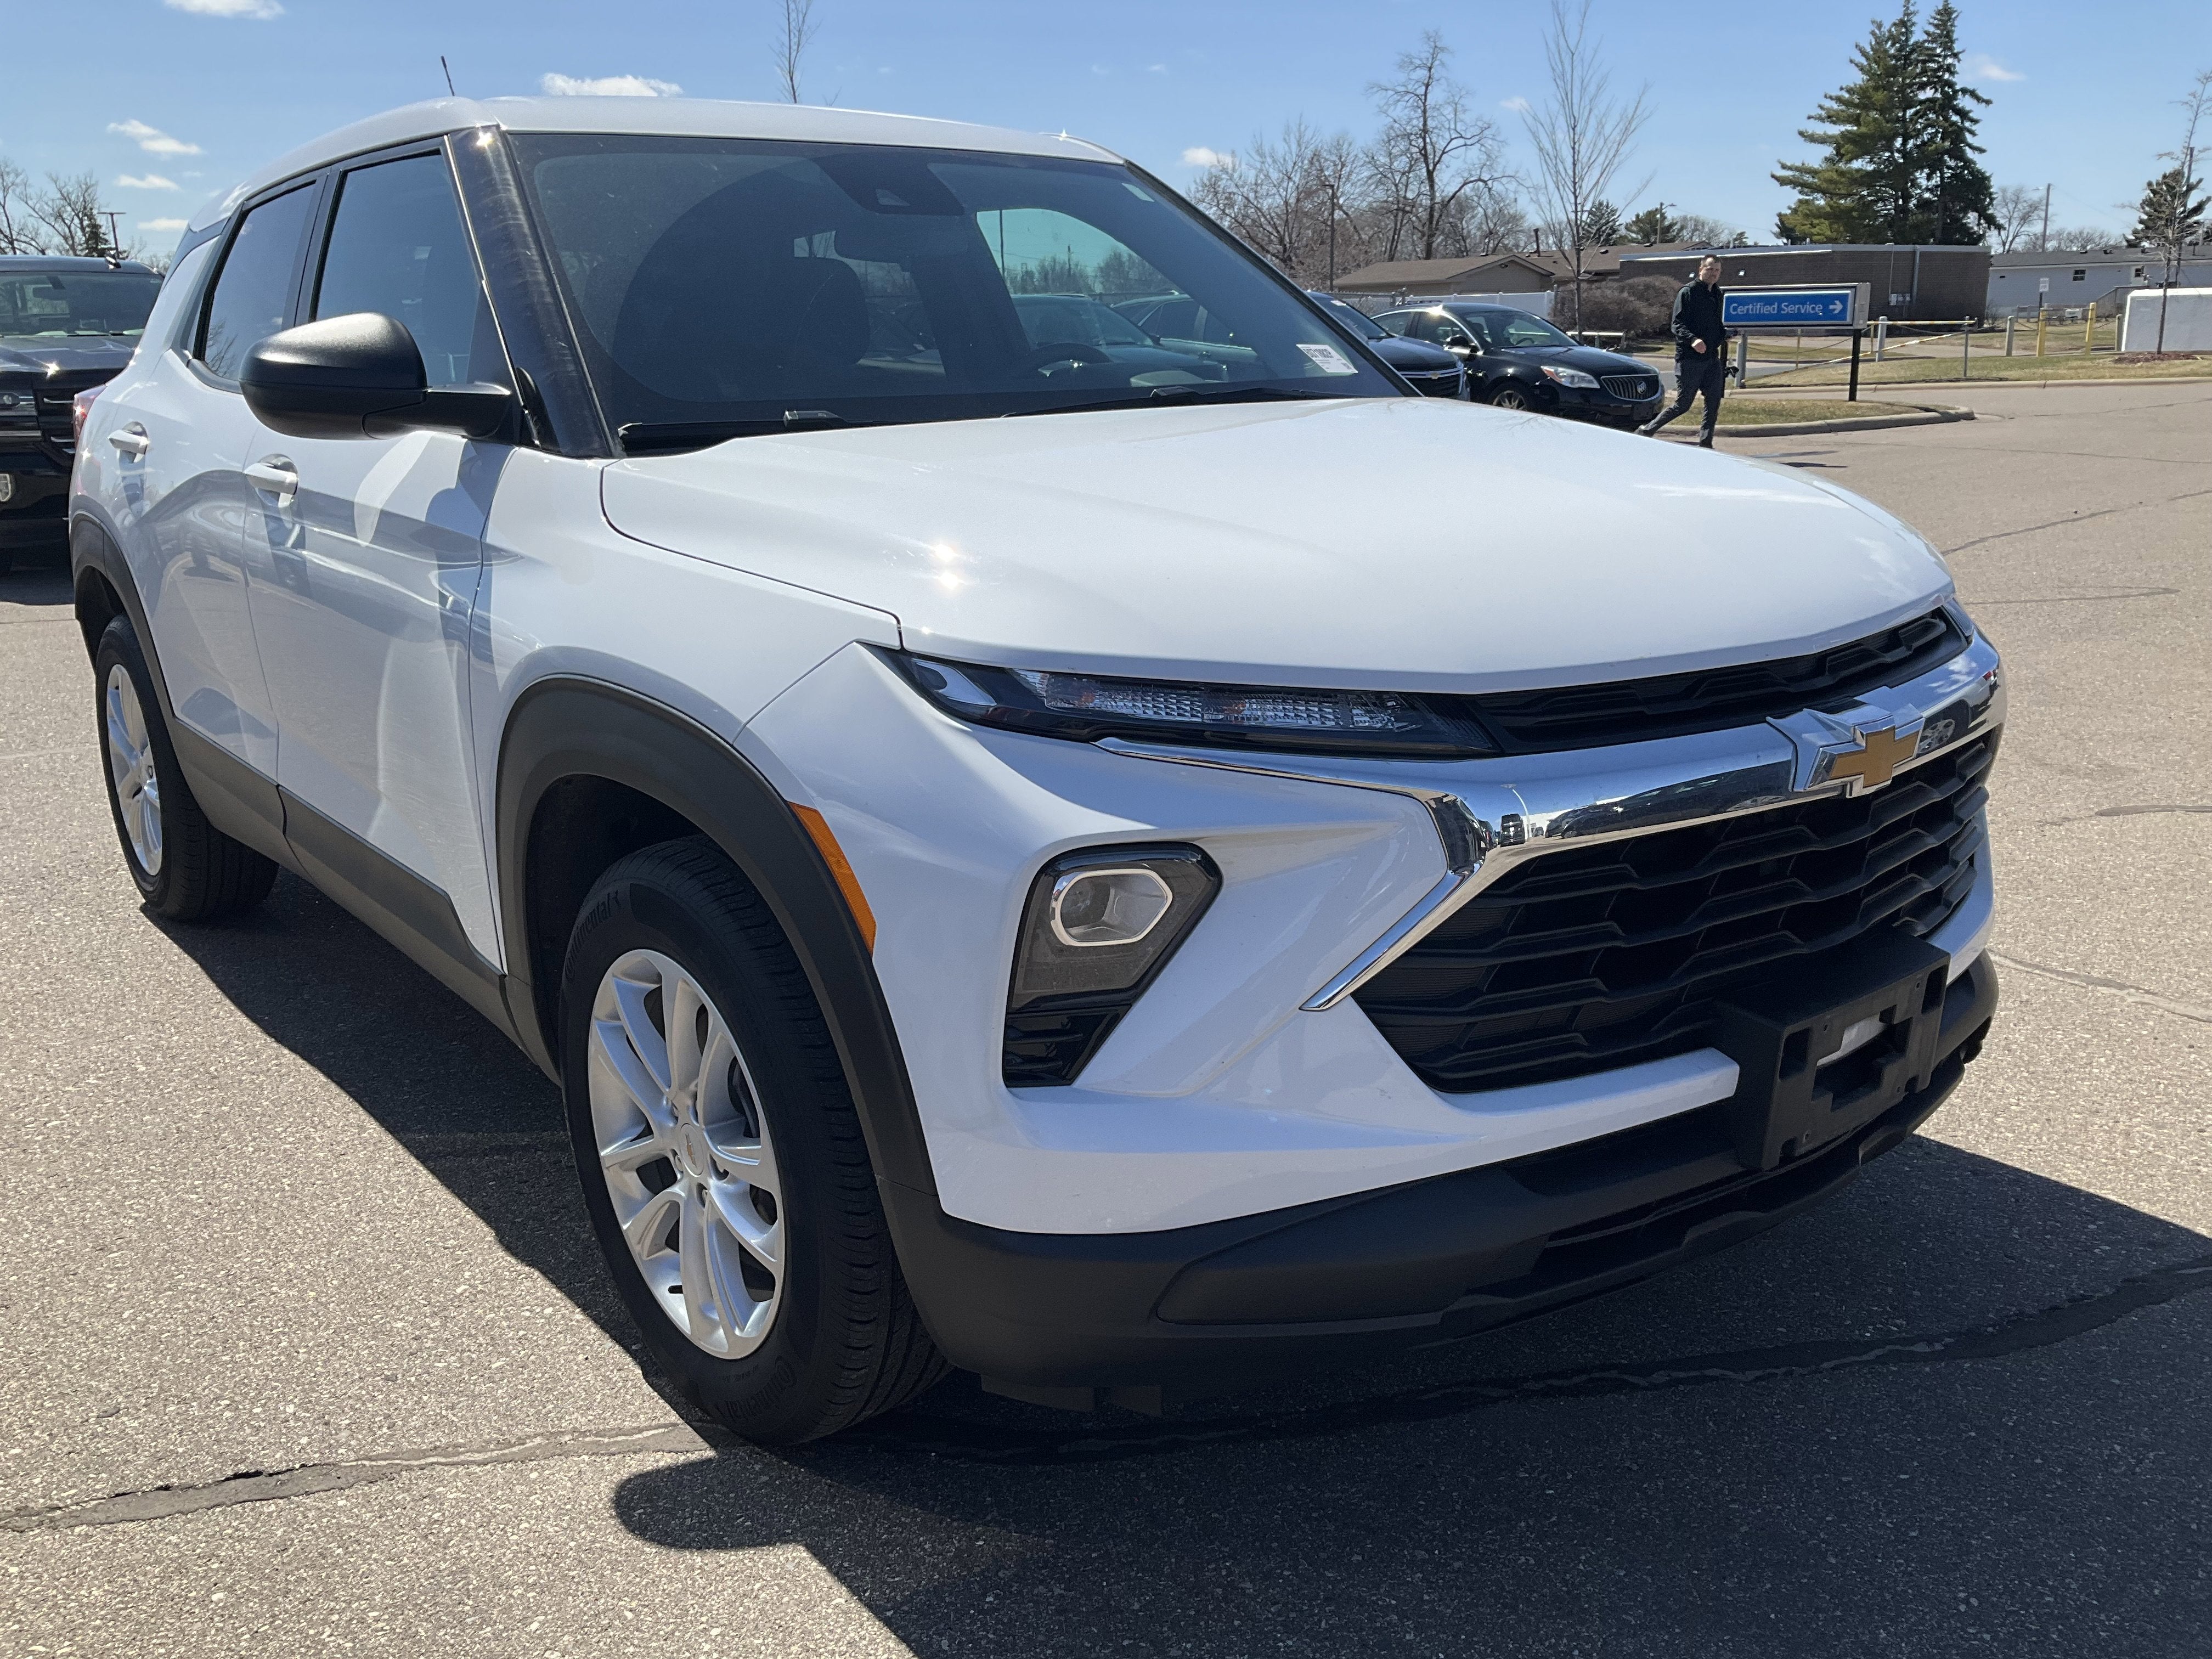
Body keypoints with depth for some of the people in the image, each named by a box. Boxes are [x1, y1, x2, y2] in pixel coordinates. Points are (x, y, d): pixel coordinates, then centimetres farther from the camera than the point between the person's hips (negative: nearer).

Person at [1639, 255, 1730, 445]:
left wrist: (1725, 335, 6)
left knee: (1714, 401, 0)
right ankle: (1647, 430, 13)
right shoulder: (1688, 292, -7)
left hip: (1712, 357, 7)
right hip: (1689, 358, -7)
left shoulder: (1718, 295, 15)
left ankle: (1705, 444, 7)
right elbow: (1678, 324, -14)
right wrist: (1692, 340, -30)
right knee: (1682, 405, -3)